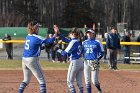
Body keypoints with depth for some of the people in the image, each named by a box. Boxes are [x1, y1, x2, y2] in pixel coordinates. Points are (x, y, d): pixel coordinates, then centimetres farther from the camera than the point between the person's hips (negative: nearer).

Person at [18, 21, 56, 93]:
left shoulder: (28, 36, 11)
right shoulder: (36, 38, -11)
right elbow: (49, 41, -16)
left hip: (24, 60, 8)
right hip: (32, 60, -8)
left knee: (26, 80, 19)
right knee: (41, 80, 0)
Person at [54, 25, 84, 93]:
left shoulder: (73, 42, -14)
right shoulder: (78, 41, 10)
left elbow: (66, 53, -13)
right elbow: (65, 40, 17)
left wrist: (59, 50, 5)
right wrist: (58, 33, 14)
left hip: (74, 62, -8)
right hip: (81, 62, 8)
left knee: (70, 81, 0)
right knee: (79, 81, 12)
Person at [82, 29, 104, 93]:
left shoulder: (97, 42, -1)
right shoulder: (84, 42, 11)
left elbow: (102, 52, 2)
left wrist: (98, 59, -11)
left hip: (94, 62, -4)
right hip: (86, 62, 4)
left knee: (94, 81, -9)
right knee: (87, 80, 3)